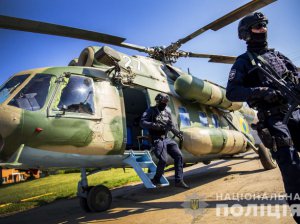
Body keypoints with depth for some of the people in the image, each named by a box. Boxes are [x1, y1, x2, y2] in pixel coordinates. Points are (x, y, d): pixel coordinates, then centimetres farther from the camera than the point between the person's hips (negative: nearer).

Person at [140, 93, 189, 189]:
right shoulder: (151, 111, -3)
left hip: (167, 138, 7)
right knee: (163, 159, -20)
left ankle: (179, 181, 3)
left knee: (179, 156, -4)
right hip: (157, 139, -6)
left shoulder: (167, 111, 14)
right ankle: (156, 180, 4)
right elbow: (142, 122, -13)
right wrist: (154, 125, -27)